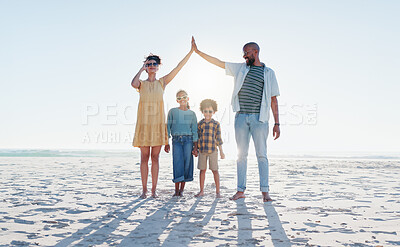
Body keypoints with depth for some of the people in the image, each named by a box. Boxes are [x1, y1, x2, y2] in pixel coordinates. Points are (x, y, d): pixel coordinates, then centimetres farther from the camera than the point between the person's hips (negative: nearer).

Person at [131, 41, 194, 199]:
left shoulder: (162, 82, 10)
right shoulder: (141, 84, 8)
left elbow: (179, 67, 6)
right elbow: (133, 84, -18)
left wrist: (192, 51, 2)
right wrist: (142, 69, -2)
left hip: (158, 123, 1)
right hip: (144, 122, -1)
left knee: (155, 158, 2)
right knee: (144, 158, 1)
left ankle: (154, 190, 7)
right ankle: (144, 190, 7)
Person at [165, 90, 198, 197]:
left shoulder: (191, 114, 8)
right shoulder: (172, 112, 7)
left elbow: (194, 131, 8)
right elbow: (168, 127, 8)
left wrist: (195, 146, 2)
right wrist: (166, 143, 2)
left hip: (188, 140, 1)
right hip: (176, 140, -1)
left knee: (187, 163, -3)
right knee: (177, 163, -7)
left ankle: (182, 189, 9)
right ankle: (176, 190, 3)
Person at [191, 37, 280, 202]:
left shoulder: (268, 73, 9)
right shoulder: (240, 68, 16)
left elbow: (273, 100, 6)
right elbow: (217, 62, 16)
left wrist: (277, 123, 0)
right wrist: (197, 51, 12)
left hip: (259, 118, -3)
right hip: (241, 117, 3)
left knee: (261, 155, -4)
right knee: (241, 154, 4)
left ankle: (265, 191, 1)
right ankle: (240, 190, 9)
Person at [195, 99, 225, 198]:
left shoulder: (216, 124, 0)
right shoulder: (200, 124, 6)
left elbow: (218, 139, 2)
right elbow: (198, 137, 12)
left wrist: (221, 152, 1)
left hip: (213, 150, -2)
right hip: (202, 150, 2)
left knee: (215, 170, 1)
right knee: (202, 170, 7)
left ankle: (217, 191, 9)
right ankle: (201, 191, 16)